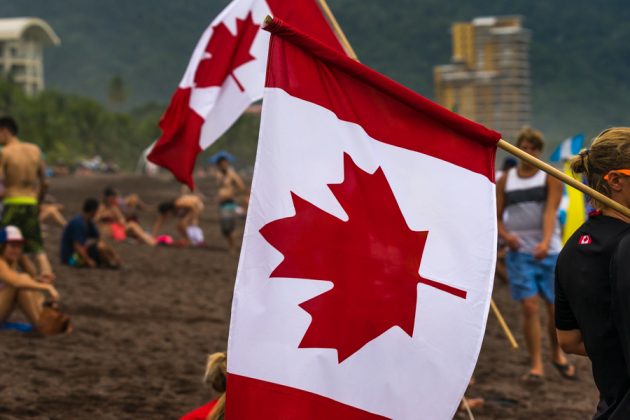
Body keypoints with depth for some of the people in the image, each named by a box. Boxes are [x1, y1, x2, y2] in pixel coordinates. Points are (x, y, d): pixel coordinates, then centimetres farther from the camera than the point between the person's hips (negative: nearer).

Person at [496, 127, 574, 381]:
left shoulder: (550, 178, 1)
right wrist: (505, 235, -14)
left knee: (555, 308, 4)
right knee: (529, 307, -8)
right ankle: (536, 365, 0)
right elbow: (497, 217, 9)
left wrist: (545, 242, -28)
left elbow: (551, 211, -13)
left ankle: (557, 354, 30)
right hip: (519, 253, 1)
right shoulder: (505, 181, 8)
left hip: (549, 252, -1)